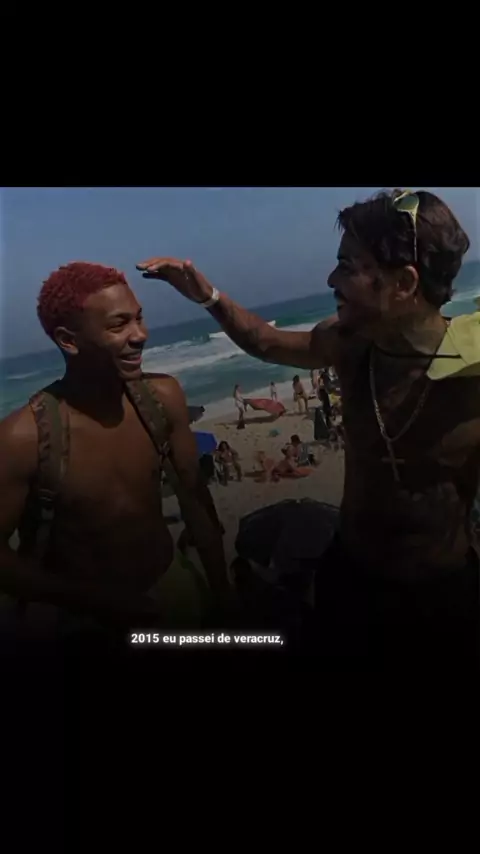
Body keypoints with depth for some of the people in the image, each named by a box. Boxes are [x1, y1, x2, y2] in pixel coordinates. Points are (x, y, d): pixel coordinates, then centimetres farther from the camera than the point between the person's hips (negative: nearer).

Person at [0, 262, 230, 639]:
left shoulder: (164, 396, -14)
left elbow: (194, 493, -3)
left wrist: (221, 587, 3)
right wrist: (102, 601, -19)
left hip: (169, 580, 4)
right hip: (85, 613, -3)